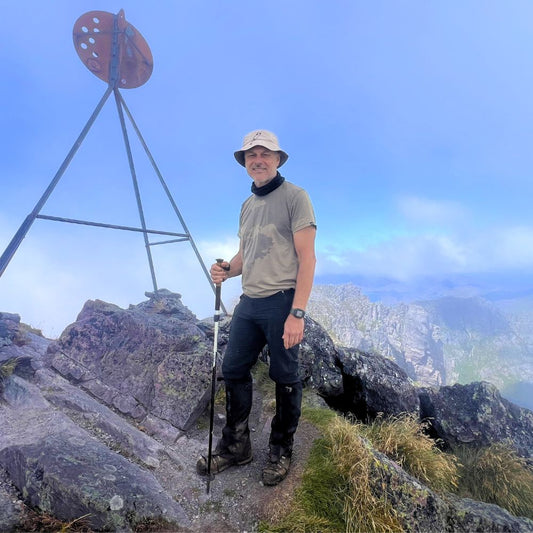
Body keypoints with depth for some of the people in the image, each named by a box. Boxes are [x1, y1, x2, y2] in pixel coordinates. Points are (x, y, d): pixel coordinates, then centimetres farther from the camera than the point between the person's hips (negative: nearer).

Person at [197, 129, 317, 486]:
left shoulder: (295, 197, -7)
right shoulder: (247, 205, 16)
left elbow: (307, 258, -13)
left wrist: (297, 313, -20)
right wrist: (227, 269, 0)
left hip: (281, 303, -7)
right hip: (248, 302, 8)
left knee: (285, 379, 6)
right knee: (233, 370, 11)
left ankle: (281, 452, 28)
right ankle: (235, 446, 30)